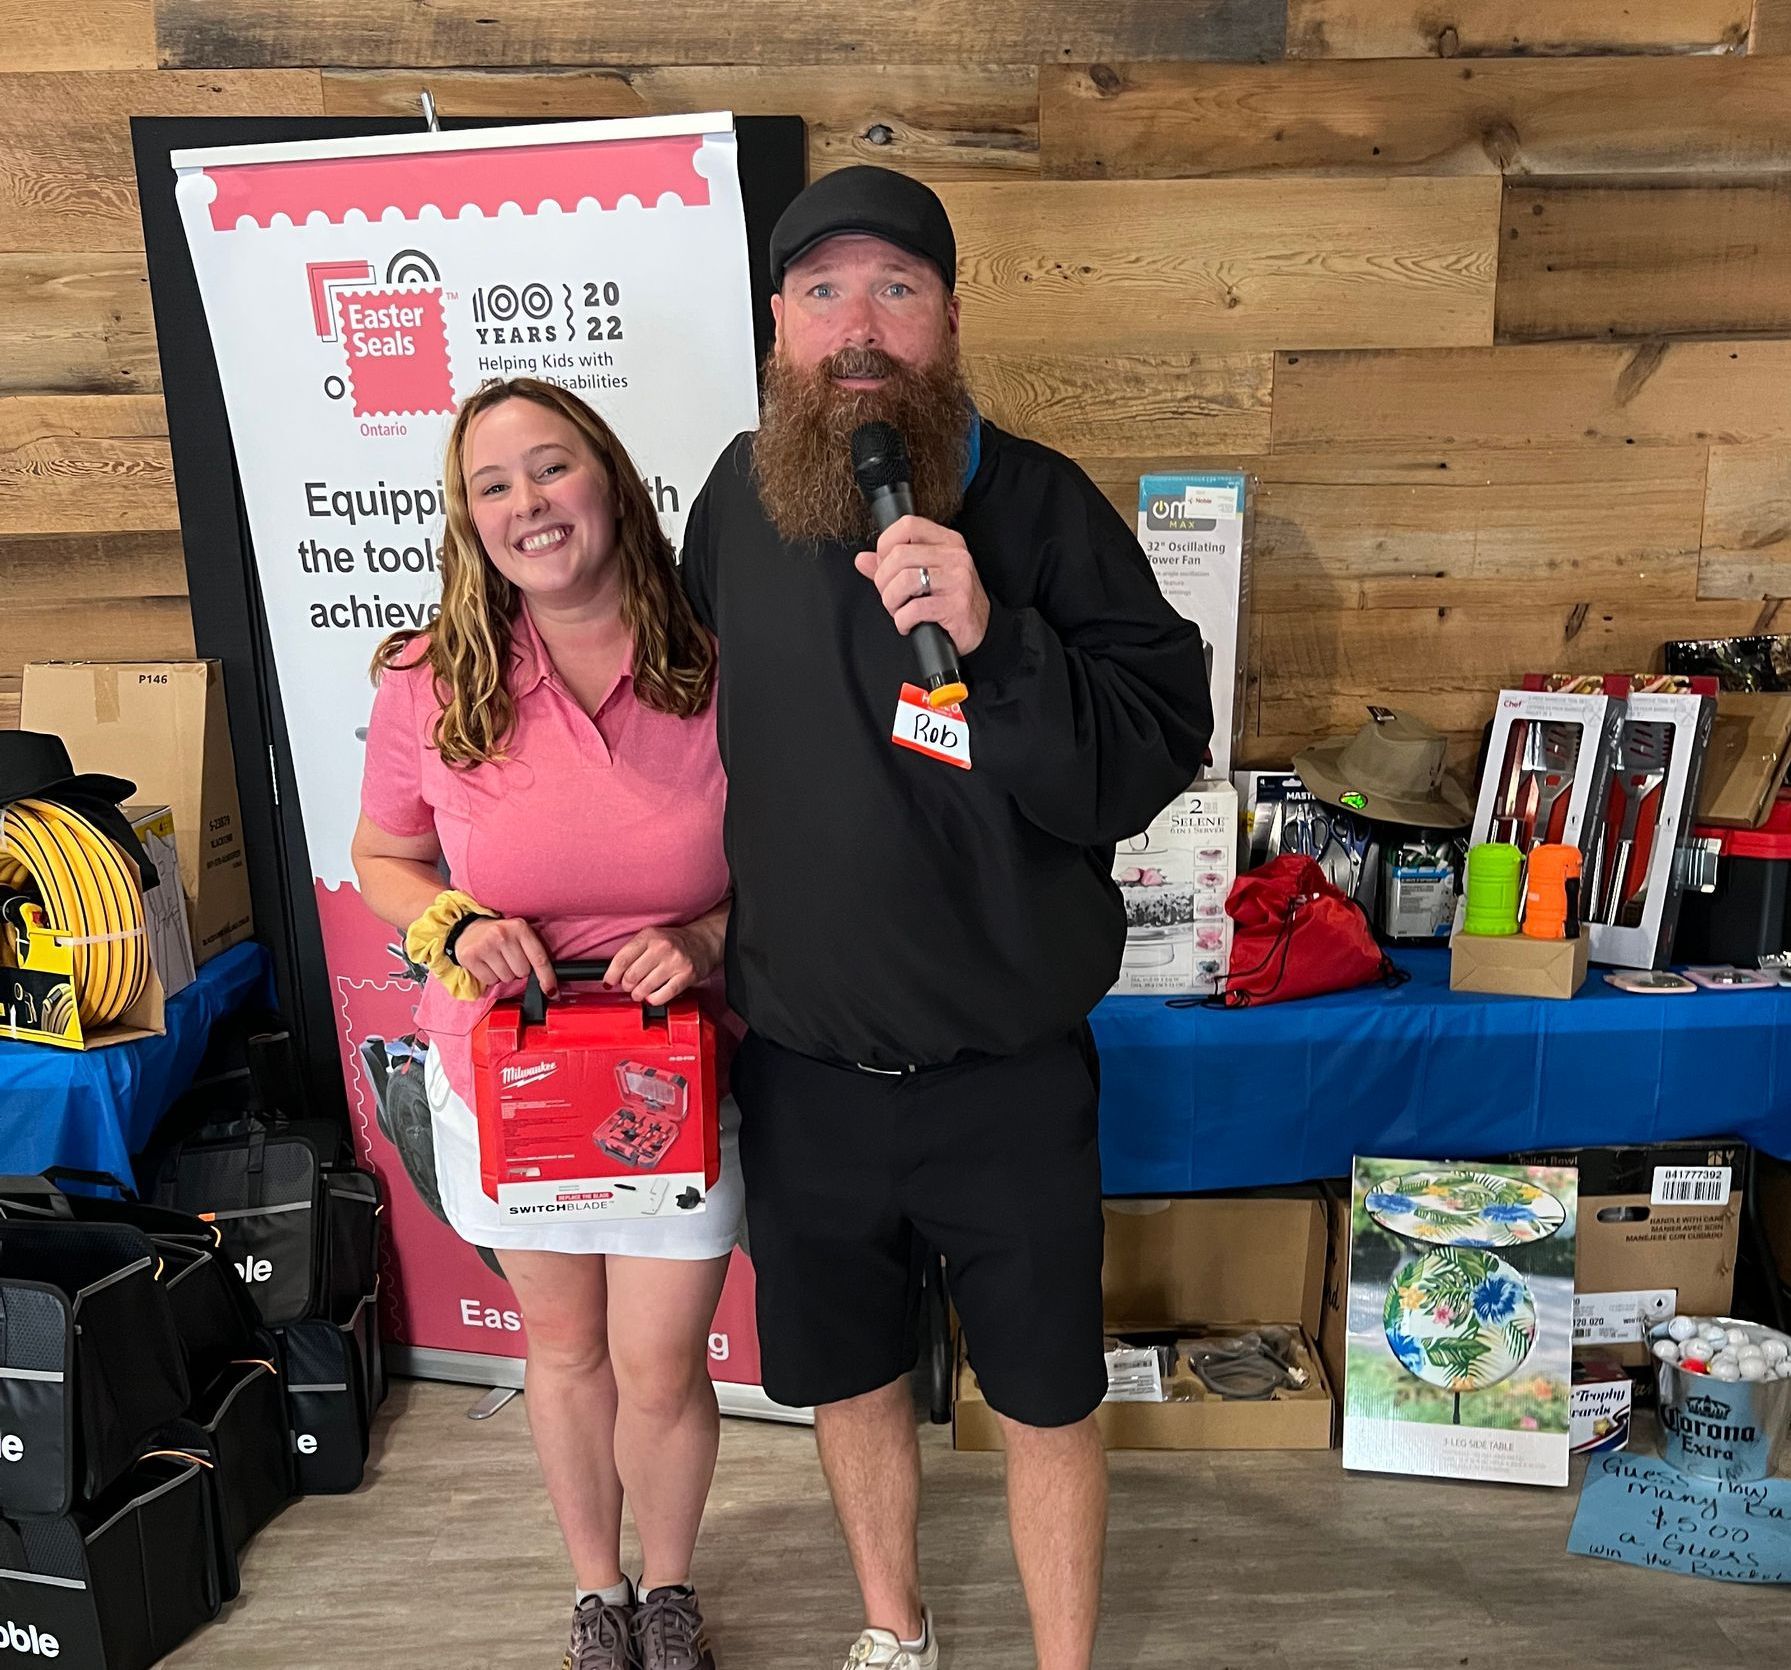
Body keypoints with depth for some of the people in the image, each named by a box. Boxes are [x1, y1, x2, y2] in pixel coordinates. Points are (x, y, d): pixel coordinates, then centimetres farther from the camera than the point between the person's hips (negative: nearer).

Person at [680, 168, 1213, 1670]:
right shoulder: (739, 499, 0)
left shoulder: (1036, 503, -12)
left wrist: (991, 639, -33)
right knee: (847, 1378, 23)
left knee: (1047, 1401, 15)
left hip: (1007, 1077, -3)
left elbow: (1152, 760, -18)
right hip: (799, 1070, 4)